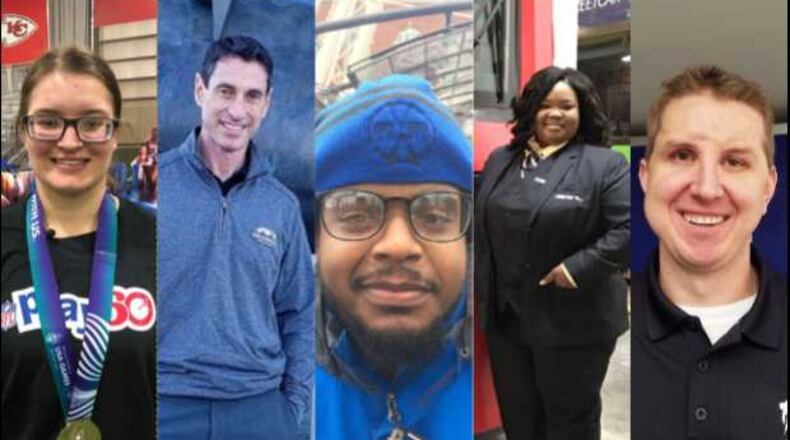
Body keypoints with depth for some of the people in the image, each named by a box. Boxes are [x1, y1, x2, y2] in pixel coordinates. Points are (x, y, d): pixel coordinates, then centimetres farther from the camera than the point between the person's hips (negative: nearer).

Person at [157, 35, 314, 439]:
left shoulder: (281, 205, 2)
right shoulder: (161, 182, -6)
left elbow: (298, 315, 8)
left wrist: (295, 407, 3)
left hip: (260, 406, 2)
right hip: (170, 403, -2)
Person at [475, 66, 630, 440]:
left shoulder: (604, 165, -7)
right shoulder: (500, 161, 10)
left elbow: (627, 228, -15)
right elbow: (480, 226, 15)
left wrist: (578, 268, -22)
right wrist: (483, 290, 8)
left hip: (573, 322, -5)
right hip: (505, 317, 5)